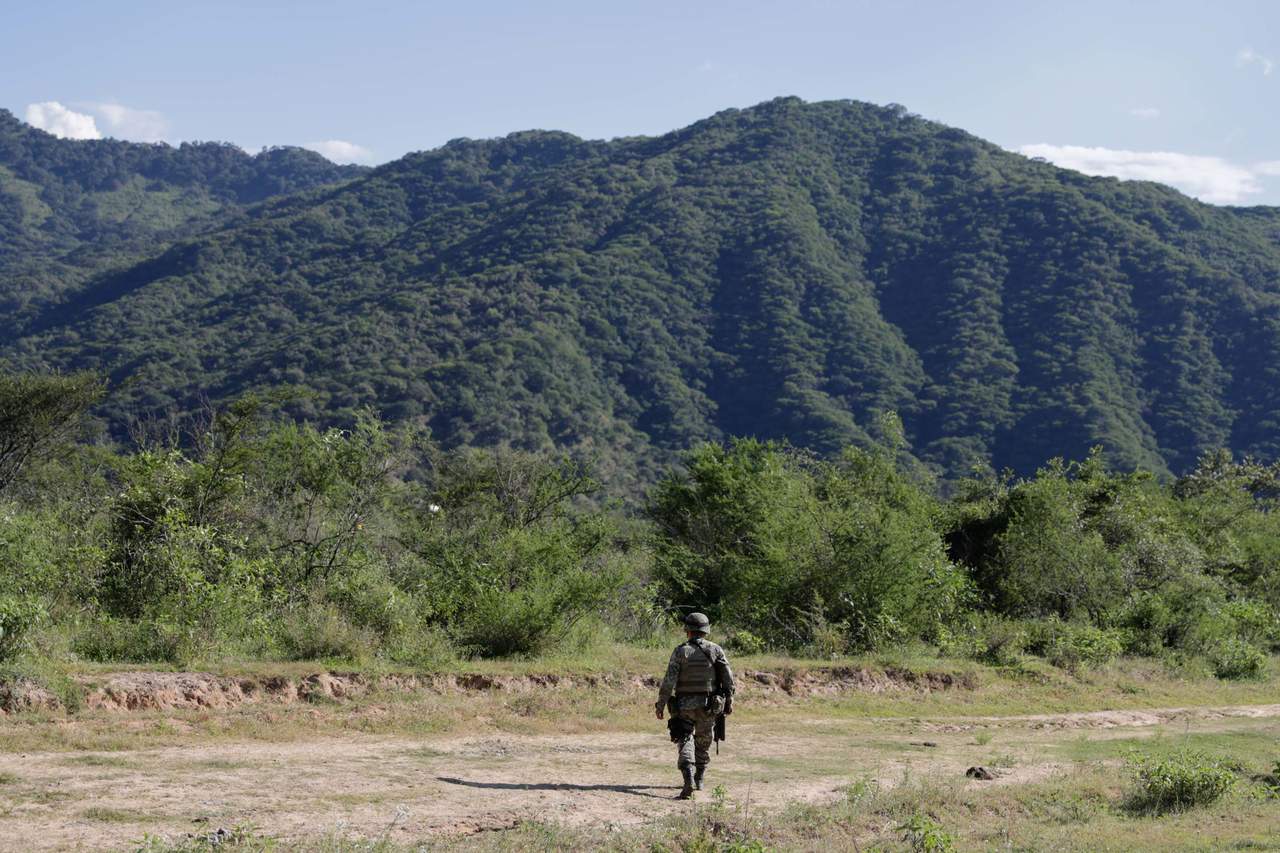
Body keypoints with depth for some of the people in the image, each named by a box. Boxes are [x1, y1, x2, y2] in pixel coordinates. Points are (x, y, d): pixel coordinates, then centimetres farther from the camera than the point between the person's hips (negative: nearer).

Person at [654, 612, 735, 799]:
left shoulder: (681, 651, -7)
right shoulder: (716, 650, -1)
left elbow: (669, 681, -11)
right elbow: (728, 678, -1)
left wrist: (661, 705, -5)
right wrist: (729, 700, 10)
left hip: (684, 706, -2)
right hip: (709, 706, 2)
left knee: (685, 741, -1)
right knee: (703, 743, 19)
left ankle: (689, 780, -21)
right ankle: (699, 780, 28)